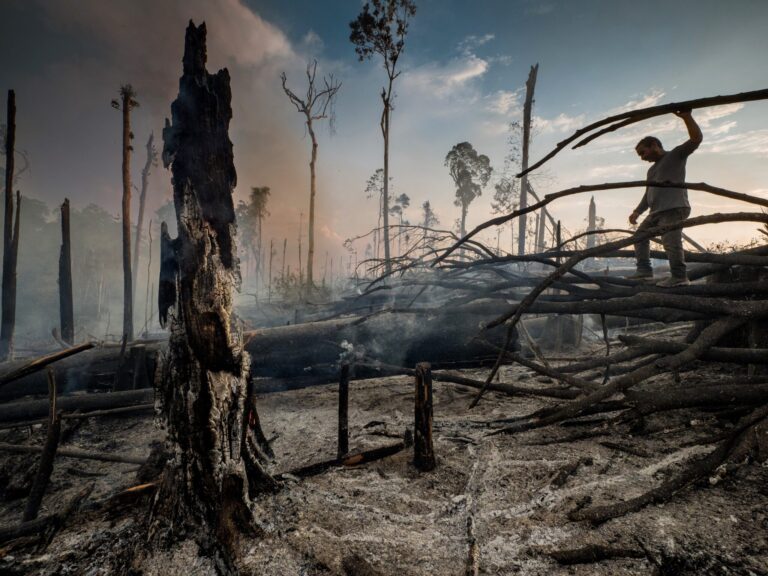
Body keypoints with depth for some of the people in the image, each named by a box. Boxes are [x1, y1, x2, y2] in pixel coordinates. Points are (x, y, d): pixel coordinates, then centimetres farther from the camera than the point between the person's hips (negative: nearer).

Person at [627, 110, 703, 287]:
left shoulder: (675, 155, 6)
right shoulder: (652, 170, 28)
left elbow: (696, 139, -11)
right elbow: (648, 194, 27)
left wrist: (686, 116, -18)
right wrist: (637, 211, 15)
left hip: (674, 209, -9)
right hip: (657, 212, 9)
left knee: (671, 241, -19)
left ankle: (679, 276, -18)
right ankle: (644, 270, 8)